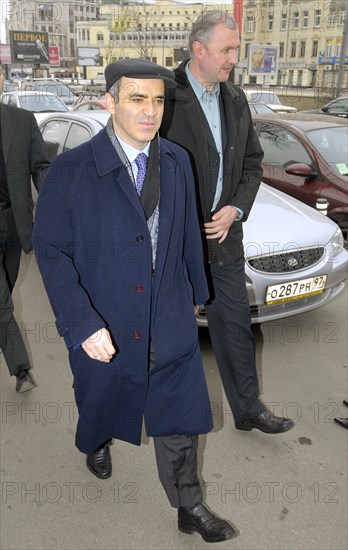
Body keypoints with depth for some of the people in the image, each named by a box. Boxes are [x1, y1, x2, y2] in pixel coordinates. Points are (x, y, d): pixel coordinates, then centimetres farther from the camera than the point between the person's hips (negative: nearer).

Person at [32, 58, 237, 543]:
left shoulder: (177, 162, -1)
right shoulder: (71, 171, -14)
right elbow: (51, 251, -13)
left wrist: (195, 292, 17)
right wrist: (83, 324, -20)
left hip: (171, 322, 3)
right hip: (104, 326, -2)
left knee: (180, 416, 11)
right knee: (101, 402, 24)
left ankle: (189, 507, 33)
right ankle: (96, 442, 60)